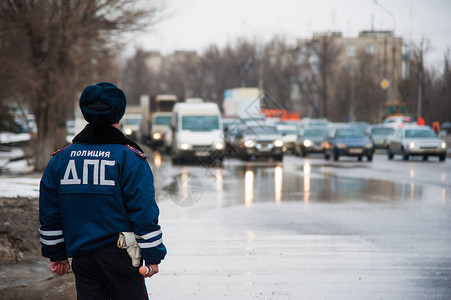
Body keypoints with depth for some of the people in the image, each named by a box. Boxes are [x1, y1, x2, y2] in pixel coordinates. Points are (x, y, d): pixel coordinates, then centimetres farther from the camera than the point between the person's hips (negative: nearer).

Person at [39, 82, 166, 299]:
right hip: (120, 257, -4)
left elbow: (49, 215, 11)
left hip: (81, 257, 4)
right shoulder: (130, 159, -7)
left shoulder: (60, 159, 6)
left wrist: (56, 255, 20)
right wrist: (153, 256, -2)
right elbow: (144, 212, -9)